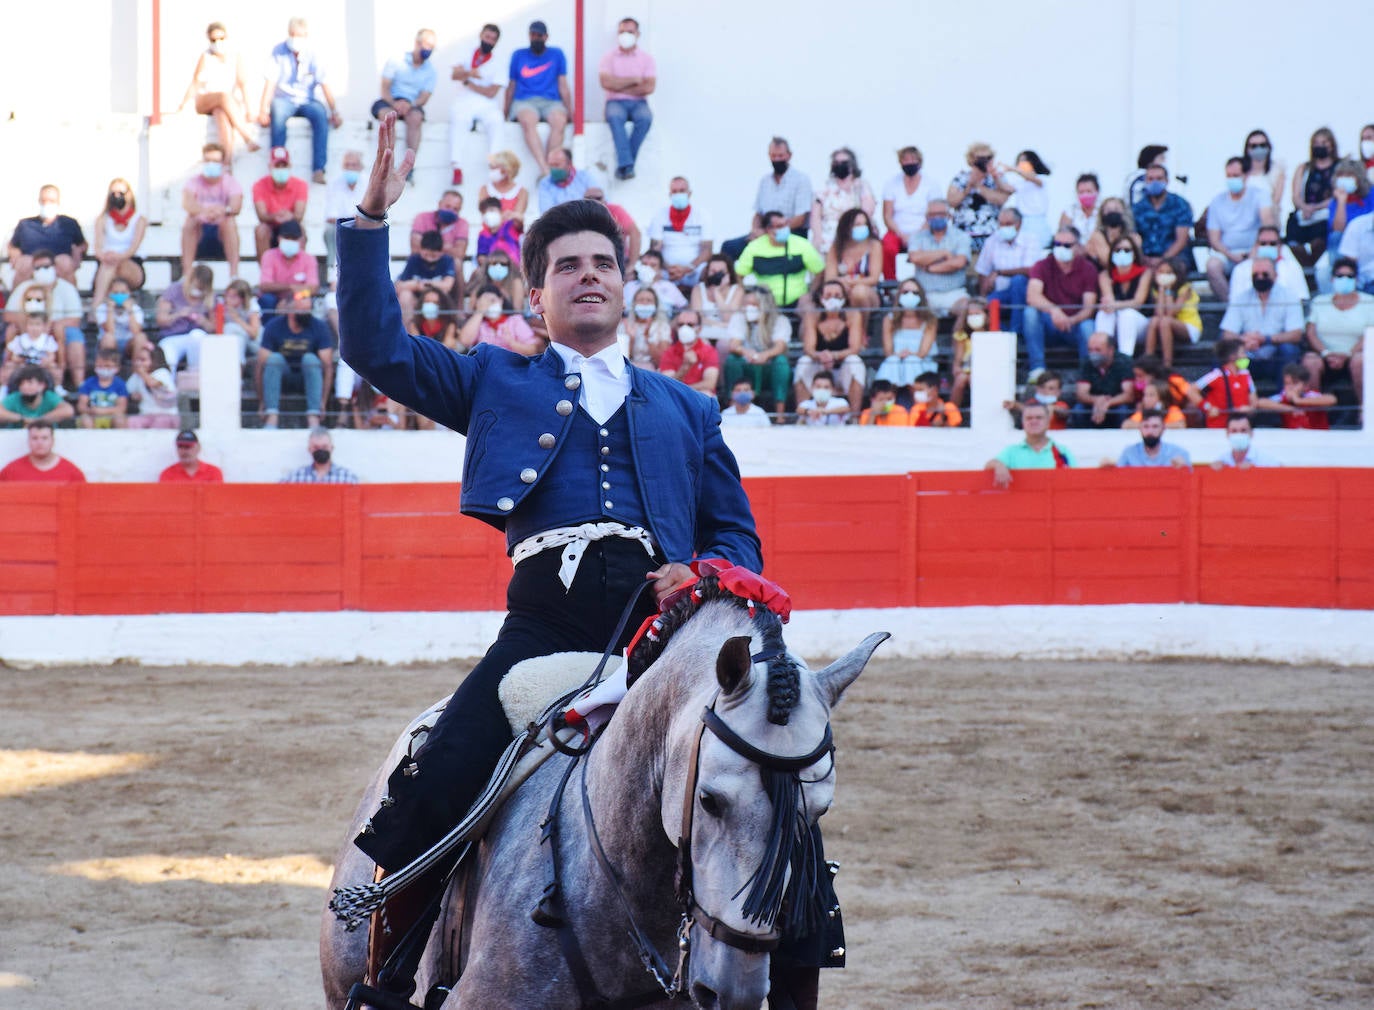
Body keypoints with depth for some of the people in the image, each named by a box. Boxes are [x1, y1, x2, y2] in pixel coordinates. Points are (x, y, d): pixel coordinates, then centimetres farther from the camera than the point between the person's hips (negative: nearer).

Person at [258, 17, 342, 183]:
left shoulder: (312, 57, 3)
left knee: (320, 112, -32)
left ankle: (318, 169, -36)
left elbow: (324, 85, -2)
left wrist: (334, 112, -11)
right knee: (278, 111, -36)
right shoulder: (279, 52, 1)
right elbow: (270, 83, -5)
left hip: (306, 101, 1)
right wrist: (263, 110, -17)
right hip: (284, 100, -1)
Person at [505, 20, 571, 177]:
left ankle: (549, 167, -41)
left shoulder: (556, 54, 16)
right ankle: (545, 170, -47)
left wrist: (569, 110, 5)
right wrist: (506, 113, 10)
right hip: (524, 102, -1)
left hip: (551, 102, 1)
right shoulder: (519, 55, 16)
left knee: (559, 121, -36)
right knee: (528, 120, -38)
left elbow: (563, 85, 13)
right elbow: (511, 86, 16)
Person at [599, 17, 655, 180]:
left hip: (638, 103, 1)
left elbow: (649, 88, -4)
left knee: (645, 118, -34)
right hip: (615, 102, -1)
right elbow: (606, 83, -9)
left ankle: (623, 165, -28)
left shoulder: (646, 58, 9)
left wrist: (620, 86, -3)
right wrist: (634, 80, -4)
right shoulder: (609, 57, 8)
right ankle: (627, 164, -42)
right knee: (615, 117, -37)